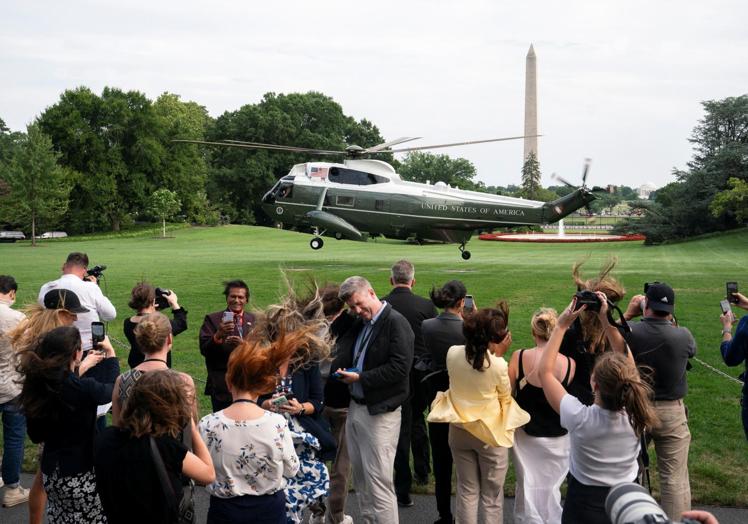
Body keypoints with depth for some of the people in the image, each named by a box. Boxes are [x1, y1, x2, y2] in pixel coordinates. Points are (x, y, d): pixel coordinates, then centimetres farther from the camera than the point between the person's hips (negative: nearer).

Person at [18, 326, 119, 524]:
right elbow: (111, 389, -3)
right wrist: (110, 352, 10)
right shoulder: (83, 388, -26)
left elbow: (36, 435, 8)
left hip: (50, 474, 6)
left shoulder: (36, 386, -7)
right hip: (80, 476, -6)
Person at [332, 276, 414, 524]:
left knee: (378, 481, -7)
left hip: (379, 413, -8)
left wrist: (360, 378, -17)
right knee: (361, 477, 15)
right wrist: (342, 369, -7)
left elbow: (400, 367, -20)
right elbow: (343, 350, 16)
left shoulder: (396, 323, -13)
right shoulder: (359, 324, 13)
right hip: (355, 408, 8)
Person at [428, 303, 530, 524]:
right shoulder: (498, 365, -24)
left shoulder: (452, 353, -12)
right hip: (490, 433, -4)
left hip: (459, 431, 4)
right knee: (492, 496, 12)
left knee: (467, 490, 16)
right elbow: (505, 395, -5)